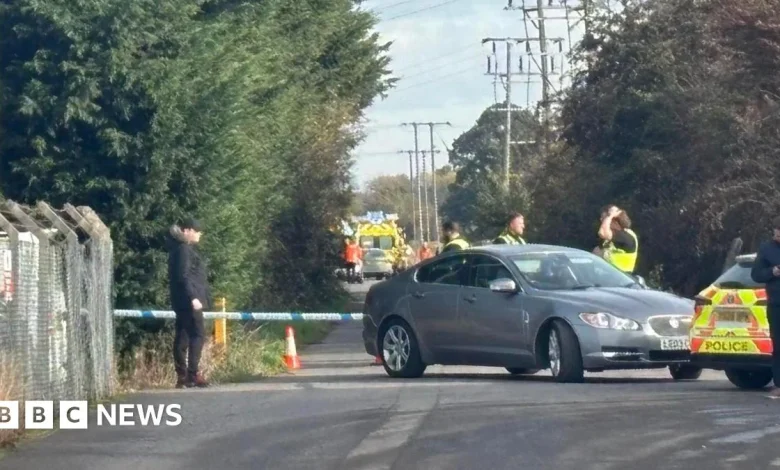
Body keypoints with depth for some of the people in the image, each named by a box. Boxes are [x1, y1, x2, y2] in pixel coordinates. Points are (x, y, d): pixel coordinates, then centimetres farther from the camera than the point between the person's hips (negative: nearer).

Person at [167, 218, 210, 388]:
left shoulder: (185, 249, 19)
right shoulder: (184, 250, -10)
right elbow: (183, 276, -19)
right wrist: (193, 297, -24)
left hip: (183, 301, 10)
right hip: (188, 299, -10)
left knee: (182, 337, 7)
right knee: (197, 334, -13)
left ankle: (182, 377, 8)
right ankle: (193, 374, -18)